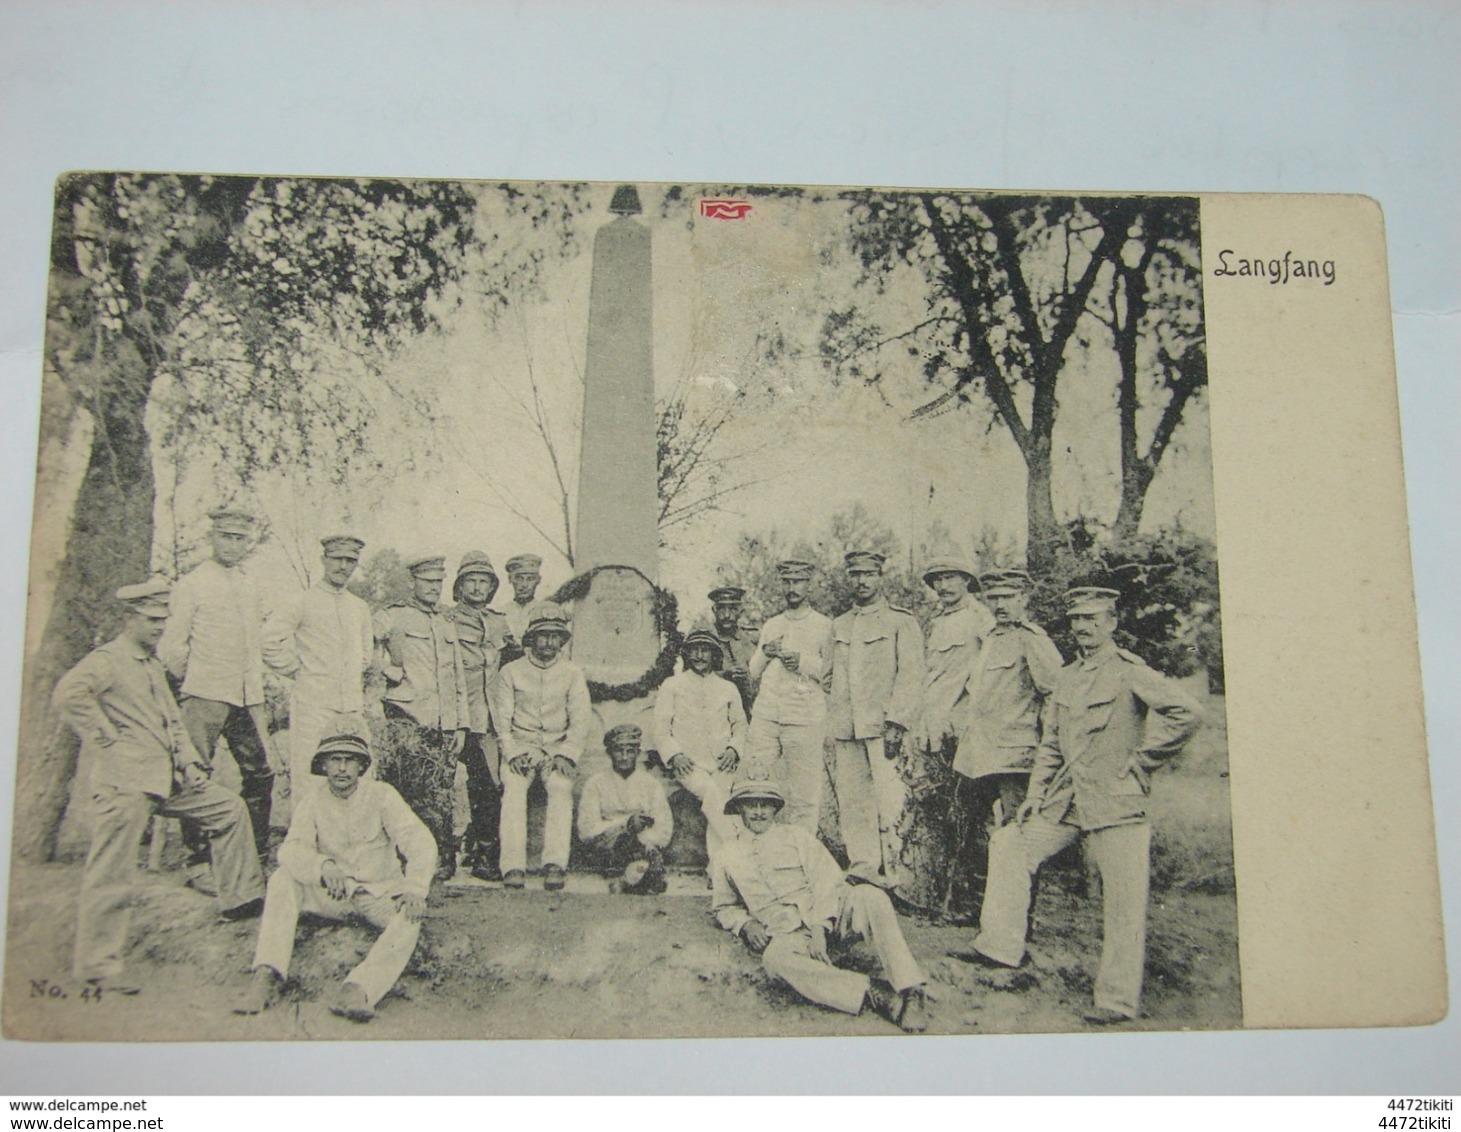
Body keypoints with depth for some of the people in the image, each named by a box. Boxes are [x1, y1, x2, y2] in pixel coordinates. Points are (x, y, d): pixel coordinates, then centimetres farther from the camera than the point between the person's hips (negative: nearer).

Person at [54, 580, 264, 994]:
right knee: (111, 875, -8)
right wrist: (104, 739, -19)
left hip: (168, 778, 9)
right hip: (124, 781, -9)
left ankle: (240, 900, 20)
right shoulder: (107, 660, -7)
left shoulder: (153, 665, 22)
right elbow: (68, 694, -27)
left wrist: (188, 758, 11)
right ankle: (98, 968, -1)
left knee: (229, 808, 13)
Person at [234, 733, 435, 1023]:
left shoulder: (381, 795, -8)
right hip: (331, 895, 2)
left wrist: (414, 888, -36)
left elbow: (420, 841, -18)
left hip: (380, 893, -2)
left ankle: (356, 990, -47)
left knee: (409, 918, -32)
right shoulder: (314, 802, -1)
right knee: (283, 878, -23)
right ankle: (266, 976, -30)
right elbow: (292, 848, -18)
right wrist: (324, 866, -40)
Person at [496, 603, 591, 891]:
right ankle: (514, 867, -34)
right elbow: (502, 720, 3)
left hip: (558, 746, 0)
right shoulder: (511, 672, 8)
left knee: (561, 788, -30)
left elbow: (581, 720, 2)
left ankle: (555, 864, -36)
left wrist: (566, 755, -13)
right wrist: (513, 754, -13)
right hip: (521, 745, 0)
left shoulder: (572, 673, 9)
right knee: (513, 787, -29)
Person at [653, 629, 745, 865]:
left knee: (719, 800, -25)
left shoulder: (728, 690, 19)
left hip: (720, 763, 2)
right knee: (710, 792, -31)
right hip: (687, 762, -2)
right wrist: (675, 755, -9)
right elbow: (660, 730, 8)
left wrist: (733, 749, 4)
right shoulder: (671, 686, 12)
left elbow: (740, 725, 25)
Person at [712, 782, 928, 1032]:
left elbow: (828, 879, 2)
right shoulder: (728, 856, 18)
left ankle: (910, 989, -36)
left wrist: (818, 928, -14)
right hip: (787, 931, 0)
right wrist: (745, 924, 4)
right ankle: (871, 994, -42)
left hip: (828, 915, 1)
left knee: (871, 896, -31)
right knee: (775, 958, -38)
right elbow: (724, 908, 28)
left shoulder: (796, 836, 14)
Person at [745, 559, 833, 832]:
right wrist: (764, 653, 0)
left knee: (804, 792, -6)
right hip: (765, 715, 4)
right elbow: (754, 674, 20)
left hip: (805, 718, -3)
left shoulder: (824, 626, 7)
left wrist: (803, 662, -11)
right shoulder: (770, 626, 19)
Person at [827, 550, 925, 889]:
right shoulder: (839, 626, 18)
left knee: (886, 798, -10)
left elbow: (910, 678, -5)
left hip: (881, 725, -5)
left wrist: (896, 724, -14)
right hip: (845, 729, 5)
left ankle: (889, 871, -4)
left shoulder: (901, 622, 2)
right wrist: (831, 727, 15)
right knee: (850, 801, 2)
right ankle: (861, 866, 7)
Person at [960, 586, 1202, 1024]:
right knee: (1008, 845, 3)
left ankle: (1118, 1001, 8)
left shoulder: (1128, 671, -8)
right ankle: (1002, 946, 8)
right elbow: (1050, 745, 17)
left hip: (1116, 804, -7)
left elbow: (1185, 713, -19)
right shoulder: (1067, 677, 14)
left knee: (1122, 903, -2)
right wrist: (1035, 796, 8)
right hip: (1065, 800, 7)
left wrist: (1139, 762, -12)